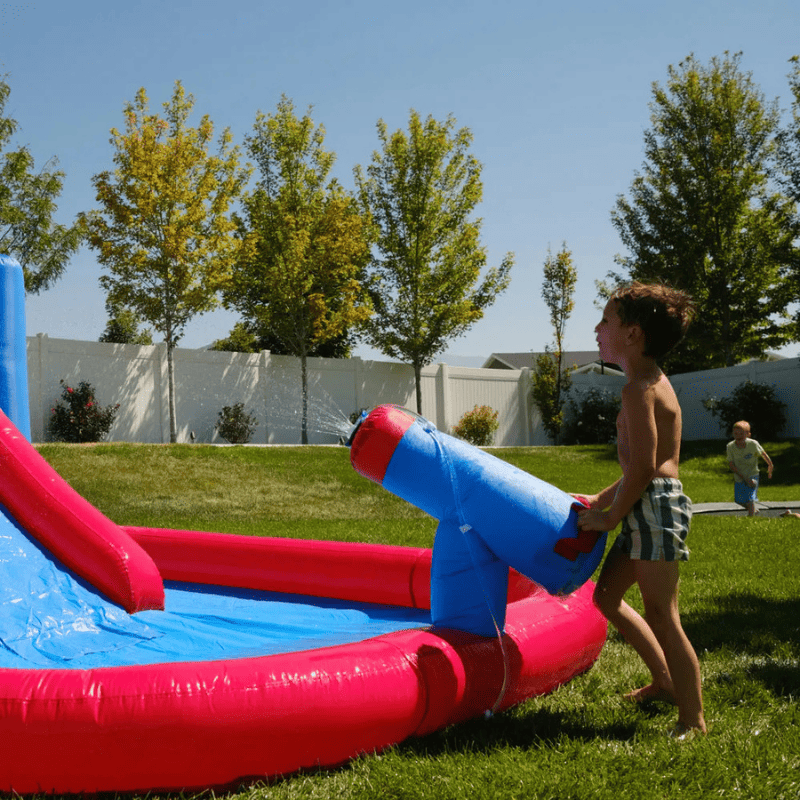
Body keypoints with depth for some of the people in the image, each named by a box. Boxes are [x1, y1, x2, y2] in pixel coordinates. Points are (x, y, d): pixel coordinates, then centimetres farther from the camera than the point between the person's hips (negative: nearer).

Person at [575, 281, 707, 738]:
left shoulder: (639, 389, -15)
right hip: (650, 509, 11)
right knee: (607, 596, 19)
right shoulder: (655, 382, 17)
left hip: (656, 507, -11)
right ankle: (666, 682, 28)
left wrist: (611, 518, -10)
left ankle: (694, 721, 3)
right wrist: (602, 500, 21)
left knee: (662, 617, -5)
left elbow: (643, 468, -20)